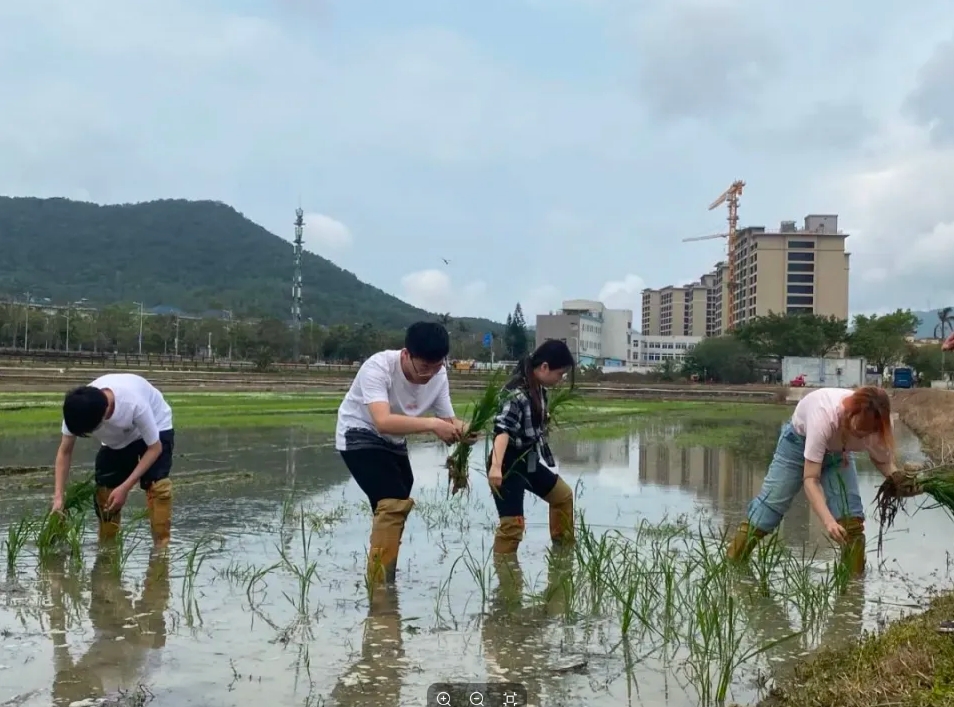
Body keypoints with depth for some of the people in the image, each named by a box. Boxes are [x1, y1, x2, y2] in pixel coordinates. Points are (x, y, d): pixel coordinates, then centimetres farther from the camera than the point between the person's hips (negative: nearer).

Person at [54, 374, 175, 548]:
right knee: (104, 488, -4)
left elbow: (154, 447, -30)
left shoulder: (135, 404, -43)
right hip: (116, 439, 5)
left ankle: (161, 546, -18)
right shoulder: (78, 408, -30)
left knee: (156, 485, -24)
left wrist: (125, 488, -34)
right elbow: (65, 452, -17)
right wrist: (58, 497, -27)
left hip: (156, 428, -5)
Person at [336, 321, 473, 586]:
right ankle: (380, 585, -15)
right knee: (396, 502, -24)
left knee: (395, 507, 17)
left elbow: (447, 420, -9)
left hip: (394, 442, 7)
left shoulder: (439, 375, -12)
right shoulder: (378, 367, -32)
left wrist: (461, 430, -32)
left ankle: (381, 580, 37)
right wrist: (432, 424, -51)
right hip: (359, 436, -7)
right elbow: (383, 422, -44)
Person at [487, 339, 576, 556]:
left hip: (528, 462, 10)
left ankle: (563, 548, 41)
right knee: (512, 523, -13)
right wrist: (496, 466, -51)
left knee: (563, 495, 24)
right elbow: (502, 430, -39)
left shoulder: (538, 389, 2)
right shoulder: (517, 393, -26)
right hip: (508, 465, -10)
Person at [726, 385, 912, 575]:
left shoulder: (875, 426, -32)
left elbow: (881, 459, -8)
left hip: (837, 450, 4)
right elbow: (810, 479, -43)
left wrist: (895, 475, -31)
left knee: (850, 513, -11)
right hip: (800, 439, -4)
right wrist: (828, 521, -55)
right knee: (771, 503, -3)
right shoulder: (824, 416, -45)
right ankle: (732, 564, 8)